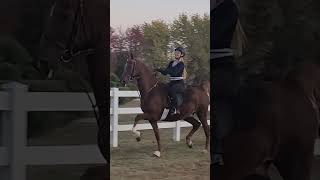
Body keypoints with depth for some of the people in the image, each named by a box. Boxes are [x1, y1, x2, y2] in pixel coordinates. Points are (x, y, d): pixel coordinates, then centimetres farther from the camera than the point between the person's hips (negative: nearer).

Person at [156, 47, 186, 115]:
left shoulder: (181, 64, -8)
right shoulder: (171, 63, 15)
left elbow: (174, 72, -23)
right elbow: (165, 72, 15)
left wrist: (161, 70, -28)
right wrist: (160, 70, -7)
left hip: (179, 83, -8)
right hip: (172, 82, 8)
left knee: (172, 89, -36)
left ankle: (174, 108, -31)